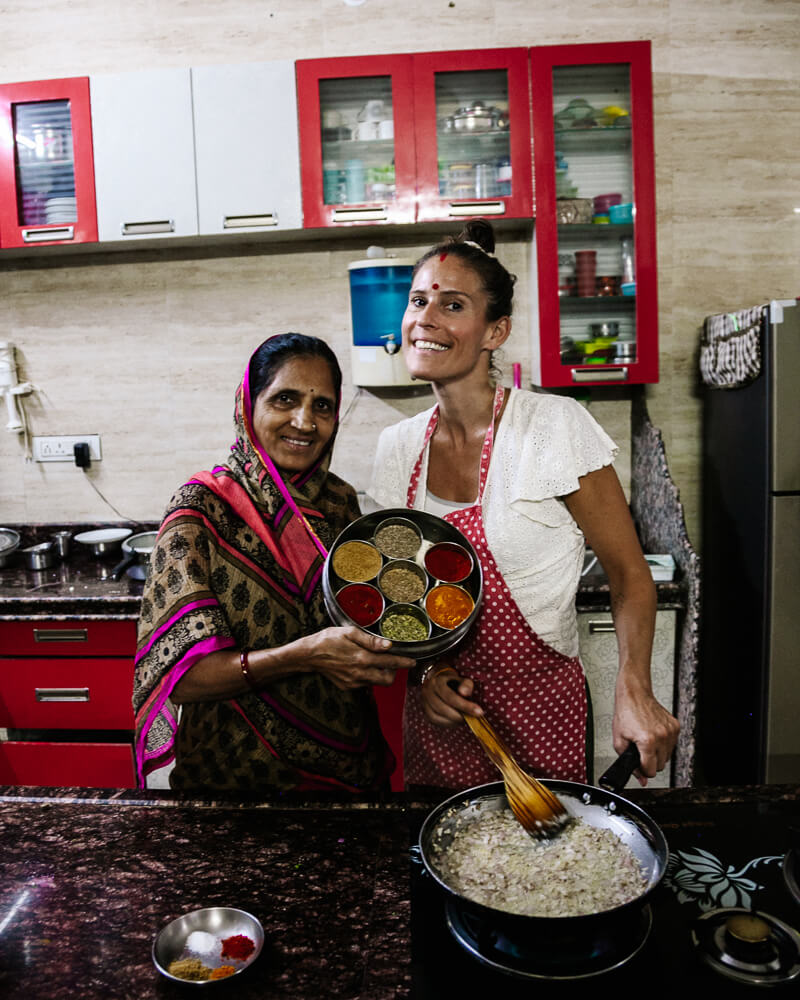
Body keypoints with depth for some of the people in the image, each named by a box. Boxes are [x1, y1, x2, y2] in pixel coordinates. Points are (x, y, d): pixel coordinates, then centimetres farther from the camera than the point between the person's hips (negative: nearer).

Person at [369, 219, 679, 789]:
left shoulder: (556, 425, -16)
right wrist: (424, 670, -8)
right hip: (435, 710, 4)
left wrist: (634, 693, -23)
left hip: (537, 710, -3)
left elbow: (629, 575, -10)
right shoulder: (397, 448, -3)